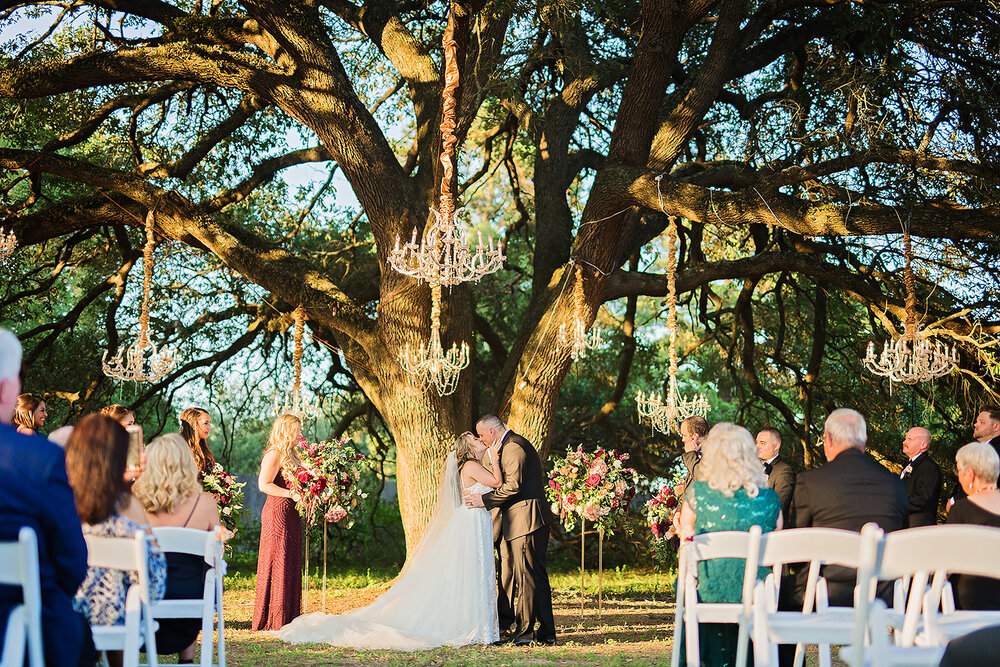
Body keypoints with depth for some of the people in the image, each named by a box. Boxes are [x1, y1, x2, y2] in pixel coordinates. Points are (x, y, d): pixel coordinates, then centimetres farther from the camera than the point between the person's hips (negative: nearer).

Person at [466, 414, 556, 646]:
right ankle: (546, 631, 15)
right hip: (535, 521, 11)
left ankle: (524, 632, -5)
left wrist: (485, 500, -14)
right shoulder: (516, 443, 20)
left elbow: (513, 486, -21)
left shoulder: (512, 447, -13)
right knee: (537, 575, 12)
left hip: (525, 521, -11)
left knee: (526, 576, -8)